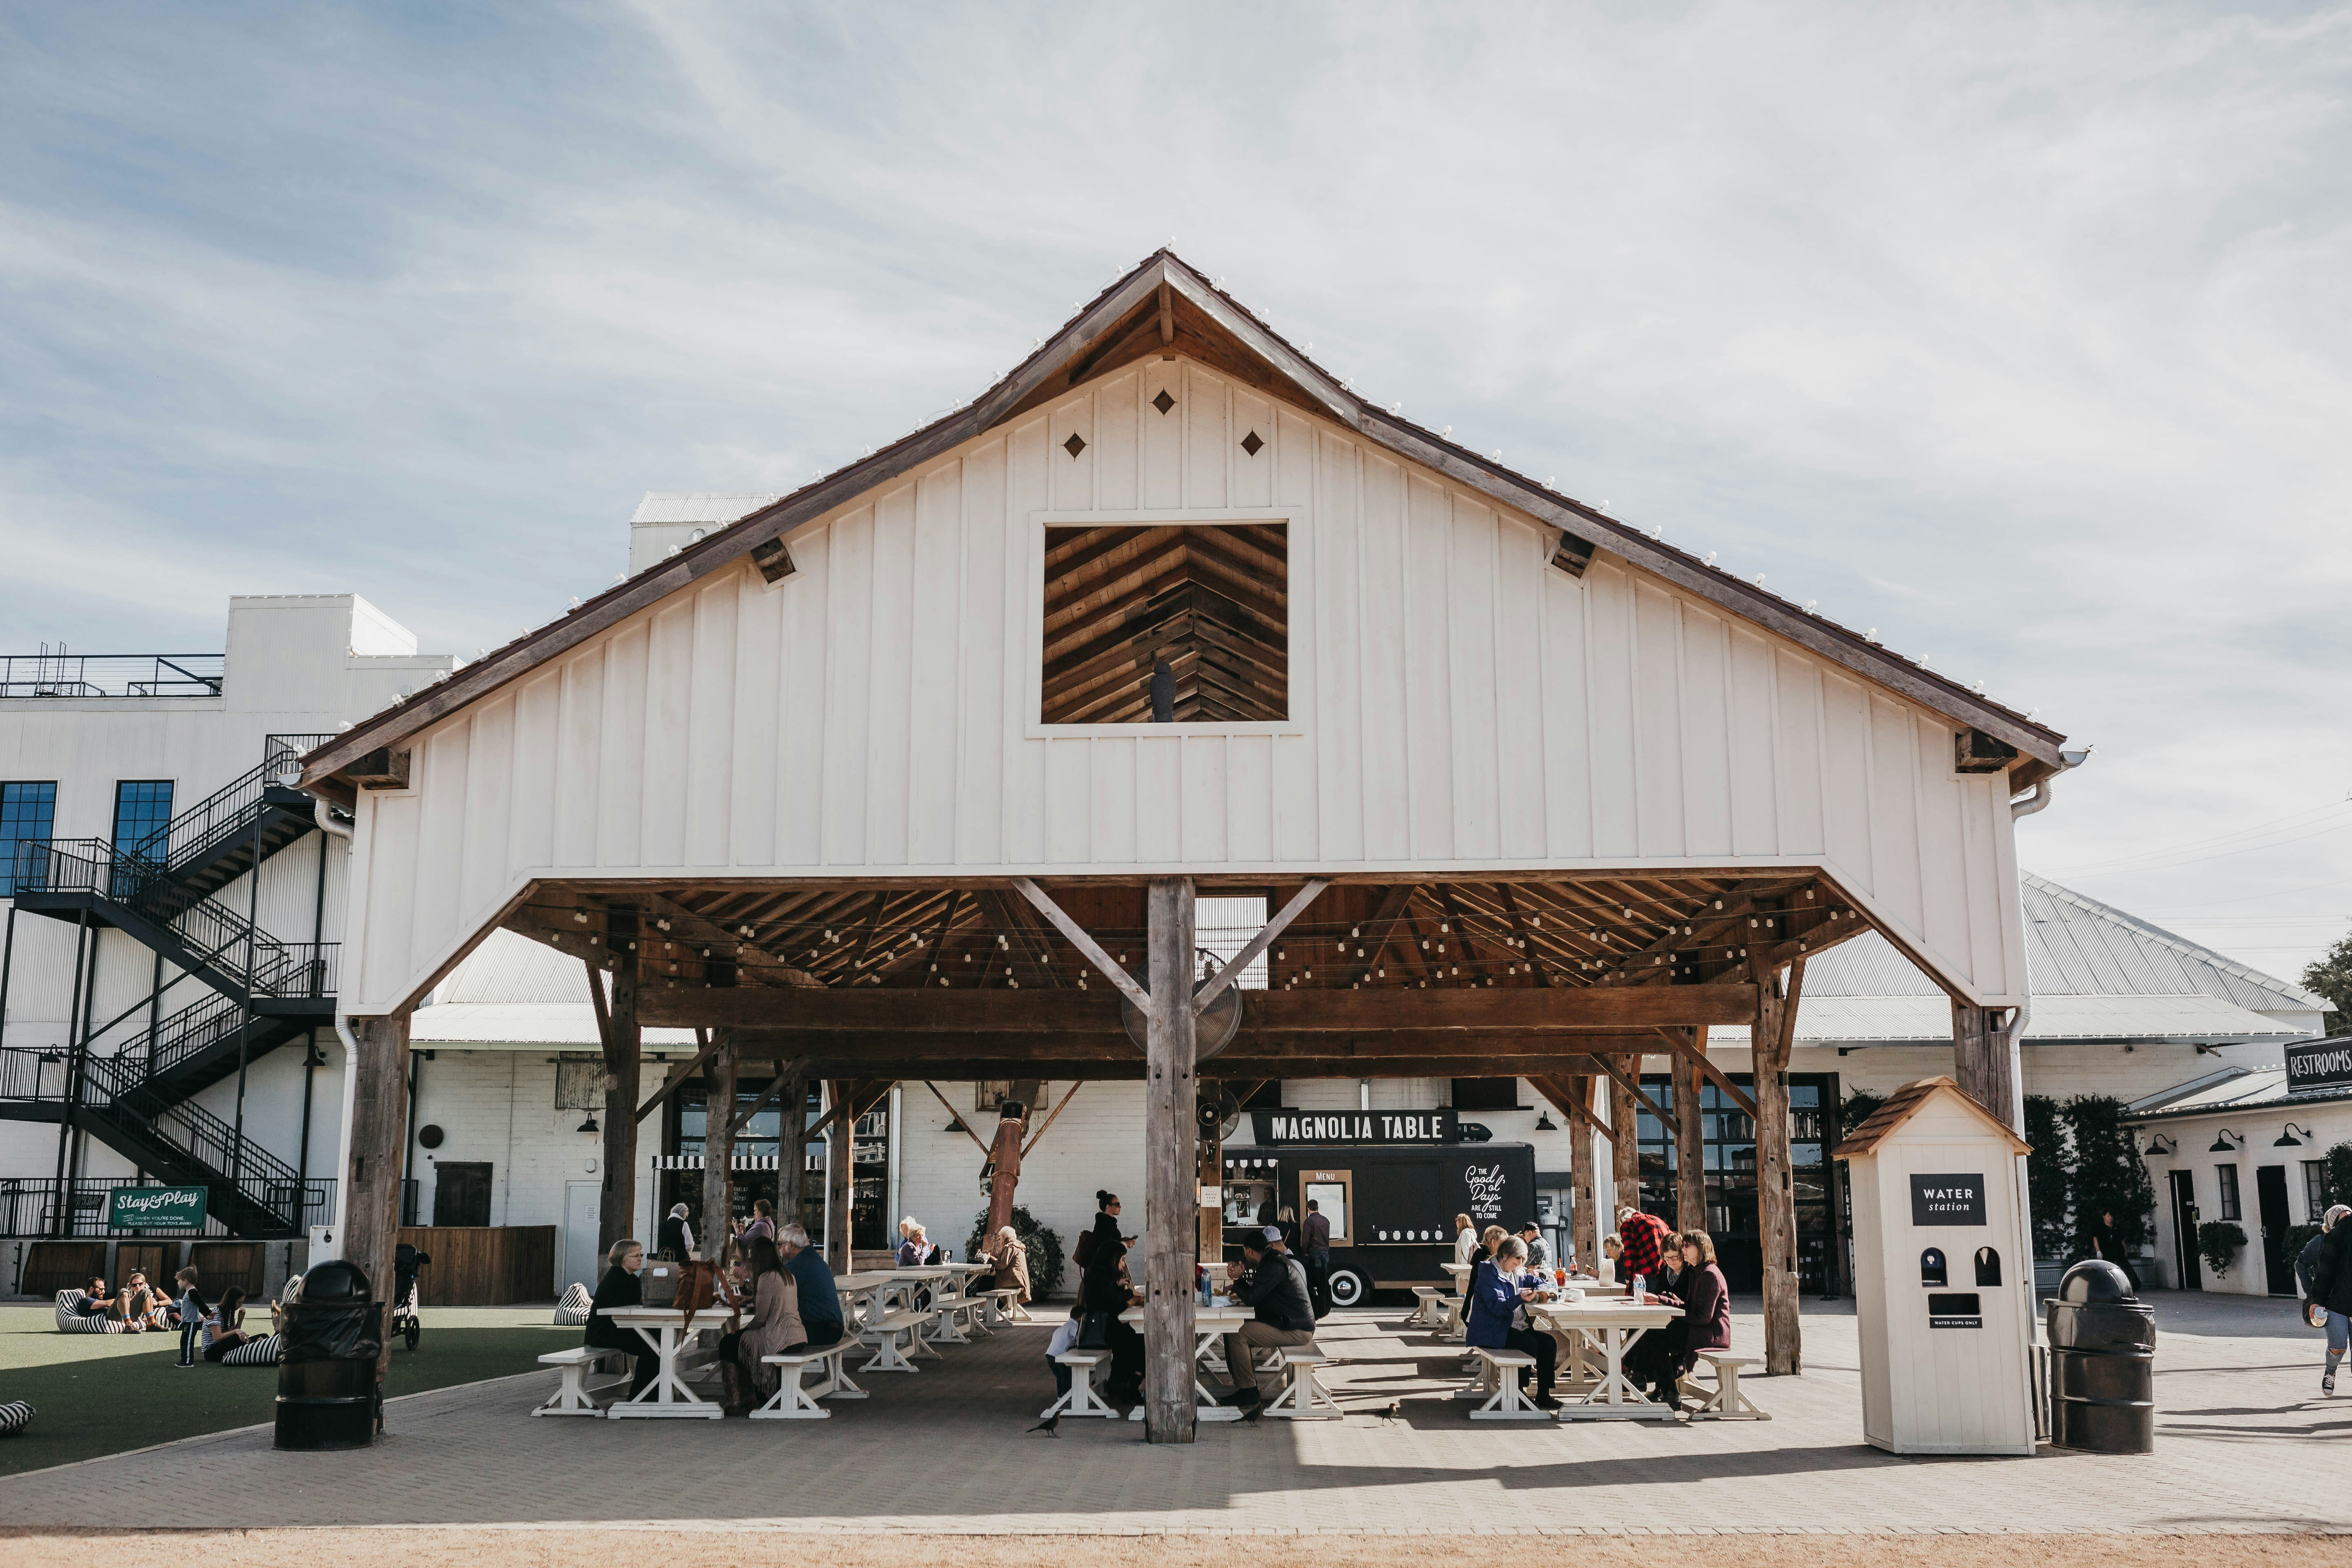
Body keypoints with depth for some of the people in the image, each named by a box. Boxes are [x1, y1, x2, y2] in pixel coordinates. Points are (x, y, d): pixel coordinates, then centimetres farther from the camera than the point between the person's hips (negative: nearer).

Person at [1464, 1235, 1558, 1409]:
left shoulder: (1517, 1273, 15)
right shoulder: (1489, 1273, -11)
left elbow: (1537, 1281, 29)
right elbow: (1498, 1307, -22)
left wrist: (1541, 1292, 4)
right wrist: (1521, 1298, -38)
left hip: (1518, 1328, 9)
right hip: (1490, 1332, -9)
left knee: (1549, 1342, -10)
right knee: (1530, 1344, -28)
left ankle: (1543, 1395, -7)